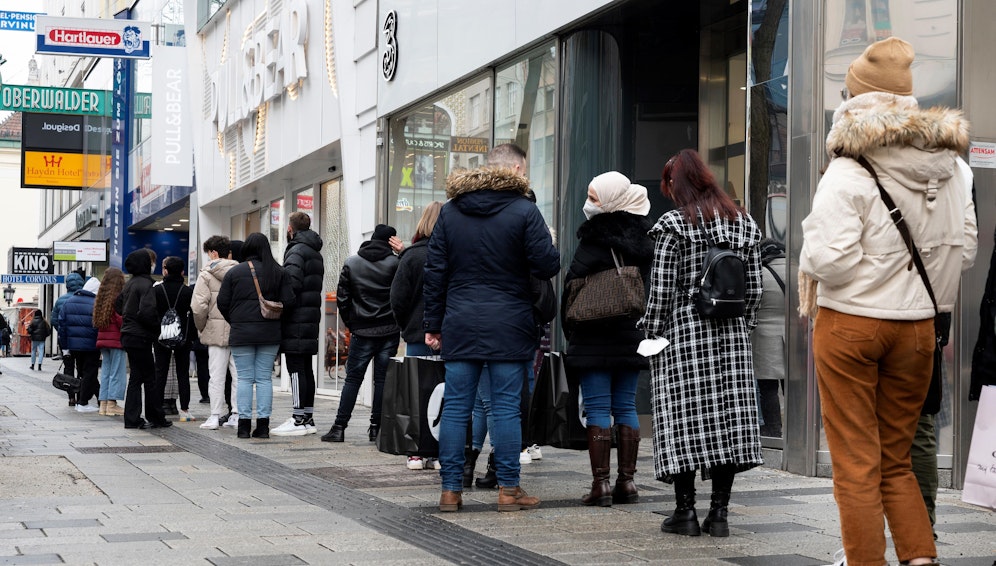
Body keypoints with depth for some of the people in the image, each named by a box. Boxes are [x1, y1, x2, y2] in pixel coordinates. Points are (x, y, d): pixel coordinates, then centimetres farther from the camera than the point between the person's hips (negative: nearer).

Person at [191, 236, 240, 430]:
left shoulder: (207, 275, -4)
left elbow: (198, 305, -12)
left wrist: (201, 328, 2)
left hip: (217, 331, -3)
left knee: (217, 375, 2)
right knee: (239, 374, 8)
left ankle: (215, 416, 2)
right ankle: (239, 415, 9)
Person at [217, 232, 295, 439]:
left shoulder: (234, 272, -1)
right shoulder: (278, 272, 2)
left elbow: (222, 303, -1)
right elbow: (289, 301, -2)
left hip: (241, 333, -1)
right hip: (270, 333, 1)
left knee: (244, 378, 4)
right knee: (264, 378, 6)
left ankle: (244, 424, 2)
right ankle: (263, 425, 4)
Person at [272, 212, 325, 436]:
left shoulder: (296, 251, -11)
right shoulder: (316, 253, 20)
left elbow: (291, 283, -24)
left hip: (296, 318, -9)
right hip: (312, 316, 10)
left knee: (296, 368, -8)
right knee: (306, 369, 12)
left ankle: (299, 419, -9)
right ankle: (308, 418, 15)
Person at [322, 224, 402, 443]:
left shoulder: (351, 263, 4)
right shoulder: (395, 263, -4)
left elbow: (342, 298, 4)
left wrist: (351, 324, 11)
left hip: (362, 332, 1)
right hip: (389, 331, -1)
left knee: (352, 379, 5)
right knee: (383, 379, 5)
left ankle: (339, 427, 2)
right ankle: (376, 427, 5)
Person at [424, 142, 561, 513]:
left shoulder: (450, 211, 8)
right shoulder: (524, 211, -5)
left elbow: (435, 271, 8)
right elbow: (546, 266, -8)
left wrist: (434, 323, 12)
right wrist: (549, 245, 15)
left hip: (460, 326, 3)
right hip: (508, 326, -3)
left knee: (456, 407, 5)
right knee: (507, 408, 1)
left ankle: (451, 490, 7)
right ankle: (509, 490, 4)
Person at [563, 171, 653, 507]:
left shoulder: (595, 241, -14)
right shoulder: (644, 238, 7)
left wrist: (570, 330, -1)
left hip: (595, 339, -6)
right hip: (633, 335, 6)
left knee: (598, 409, -3)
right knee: (626, 407, 10)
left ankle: (600, 484, -4)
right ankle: (627, 482, 11)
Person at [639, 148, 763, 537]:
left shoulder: (673, 224, -7)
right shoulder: (744, 222, 9)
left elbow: (661, 289, -8)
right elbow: (754, 287, 10)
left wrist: (651, 333, 0)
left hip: (684, 333, -5)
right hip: (731, 335, 5)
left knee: (683, 418, 0)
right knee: (729, 415, 5)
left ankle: (685, 510, 1)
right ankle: (719, 512, 6)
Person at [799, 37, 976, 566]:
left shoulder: (849, 172, -14)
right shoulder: (951, 167, 4)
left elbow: (830, 258, -21)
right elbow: (965, 249, 7)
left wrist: (808, 262, 0)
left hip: (850, 323, -5)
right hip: (917, 325, 5)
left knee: (856, 464, 4)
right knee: (896, 459, 15)